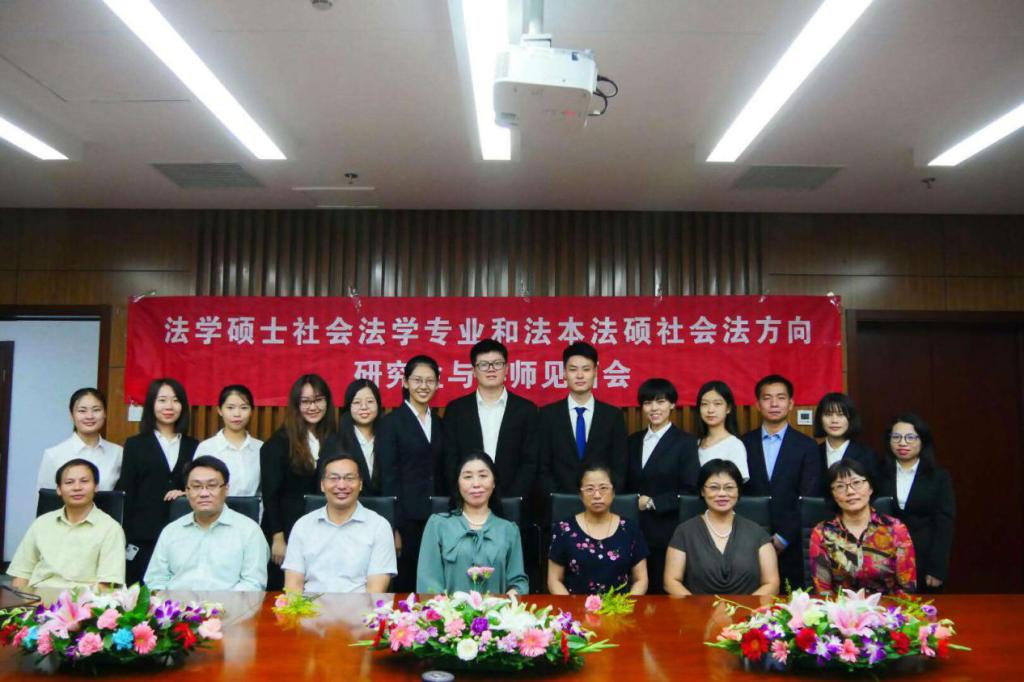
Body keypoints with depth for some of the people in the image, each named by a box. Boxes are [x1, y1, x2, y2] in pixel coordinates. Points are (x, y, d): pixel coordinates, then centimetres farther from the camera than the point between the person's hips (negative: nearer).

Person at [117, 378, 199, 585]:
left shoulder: (193, 446, 12)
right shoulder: (135, 445, 7)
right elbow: (126, 493, 3)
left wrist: (187, 493, -7)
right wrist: (125, 538, -2)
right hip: (144, 538, -1)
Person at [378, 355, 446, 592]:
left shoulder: (439, 423, 12)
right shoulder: (392, 422, -2)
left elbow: (442, 474, 12)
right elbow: (388, 476, -7)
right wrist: (394, 527, -12)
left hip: (437, 518, 4)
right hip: (407, 518, -4)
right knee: (405, 584, 3)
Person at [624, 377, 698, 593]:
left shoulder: (685, 442, -2)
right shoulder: (633, 441, 13)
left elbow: (690, 491, -8)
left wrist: (652, 502, -11)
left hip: (667, 533, -4)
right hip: (635, 531, 4)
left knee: (665, 591, 1)